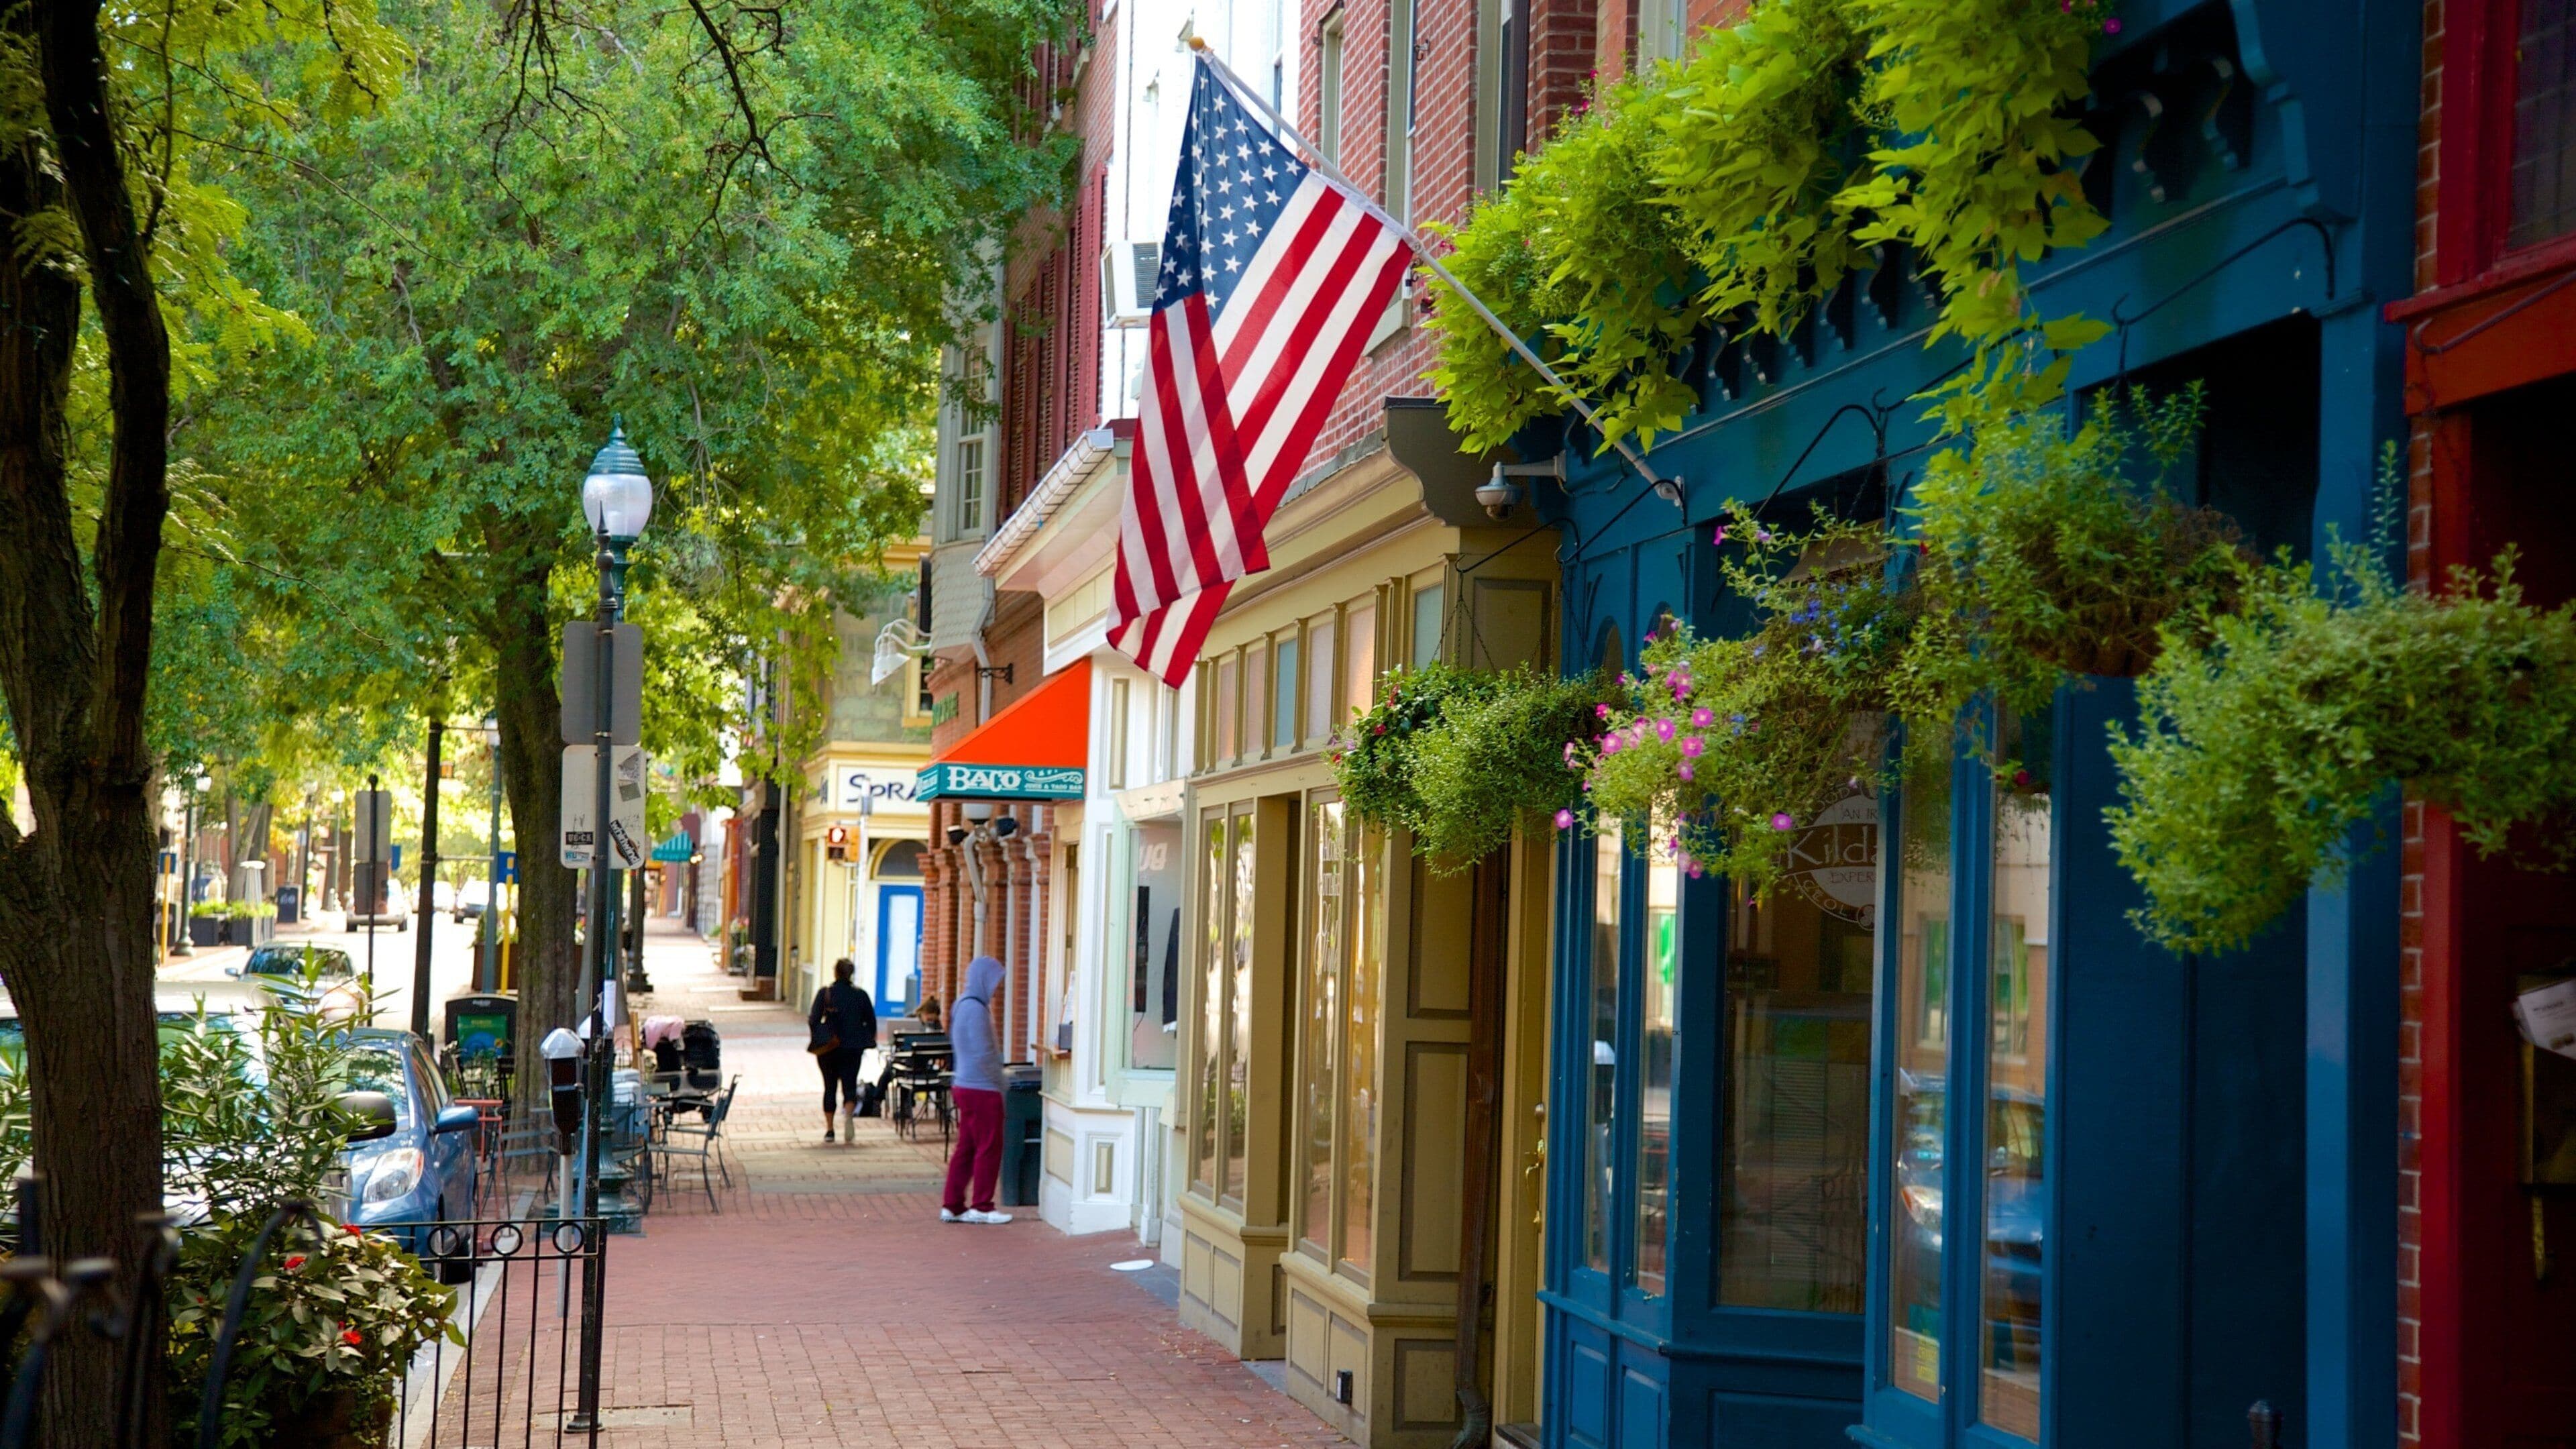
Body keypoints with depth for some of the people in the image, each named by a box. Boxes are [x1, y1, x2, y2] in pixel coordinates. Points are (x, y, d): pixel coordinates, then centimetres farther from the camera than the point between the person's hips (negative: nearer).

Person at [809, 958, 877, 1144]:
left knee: (830, 1087, 11)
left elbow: (814, 1020, -10)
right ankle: (848, 1114, -26)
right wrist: (867, 1040, 18)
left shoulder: (825, 993, -7)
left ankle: (829, 1129, 11)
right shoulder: (861, 995, -2)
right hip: (853, 1048, 0)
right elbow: (871, 1022, 2)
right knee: (850, 1085, 3)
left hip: (829, 1047, 0)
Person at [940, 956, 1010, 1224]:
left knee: (966, 1148, 12)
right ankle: (981, 1208, 5)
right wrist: (999, 1086, -9)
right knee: (989, 1148, -1)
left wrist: (996, 1040, 13)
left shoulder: (962, 1005, 13)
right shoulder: (976, 1008, -17)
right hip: (981, 1089, -10)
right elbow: (983, 1054, -19)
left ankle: (952, 1206, 15)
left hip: (964, 1087, 10)